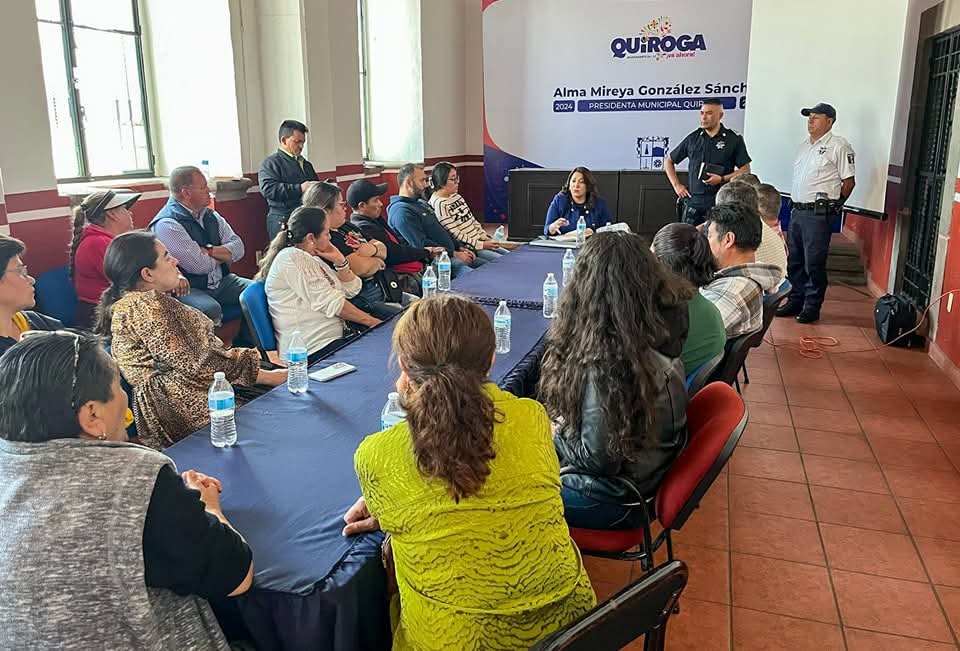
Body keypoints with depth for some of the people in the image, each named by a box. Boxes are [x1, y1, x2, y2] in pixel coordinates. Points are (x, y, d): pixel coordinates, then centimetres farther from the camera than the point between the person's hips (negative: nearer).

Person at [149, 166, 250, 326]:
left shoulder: (210, 215, 10)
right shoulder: (167, 224, -14)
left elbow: (239, 248, 5)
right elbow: (199, 266, -20)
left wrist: (210, 250, -13)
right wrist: (223, 255, -1)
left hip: (222, 282, 8)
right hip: (188, 289, -7)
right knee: (211, 309, -36)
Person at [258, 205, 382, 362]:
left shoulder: (311, 259, 17)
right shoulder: (291, 258, -11)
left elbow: (352, 290, 18)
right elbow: (331, 303, -16)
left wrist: (339, 260, 3)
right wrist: (371, 321, -11)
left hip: (335, 337, 9)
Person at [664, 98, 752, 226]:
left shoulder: (734, 139, 3)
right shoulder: (693, 138, 10)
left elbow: (745, 170, 3)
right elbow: (668, 160, 19)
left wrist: (722, 179, -12)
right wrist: (677, 185, 10)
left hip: (721, 202, -2)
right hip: (694, 200, 3)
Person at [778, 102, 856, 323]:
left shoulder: (839, 146, -8)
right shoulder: (805, 145, 16)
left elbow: (849, 181, -7)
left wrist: (833, 205, 0)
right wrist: (796, 204, 16)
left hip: (818, 214, -8)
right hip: (797, 211, 8)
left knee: (814, 264, -3)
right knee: (794, 261, 13)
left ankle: (812, 307, 6)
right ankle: (795, 301, 24)